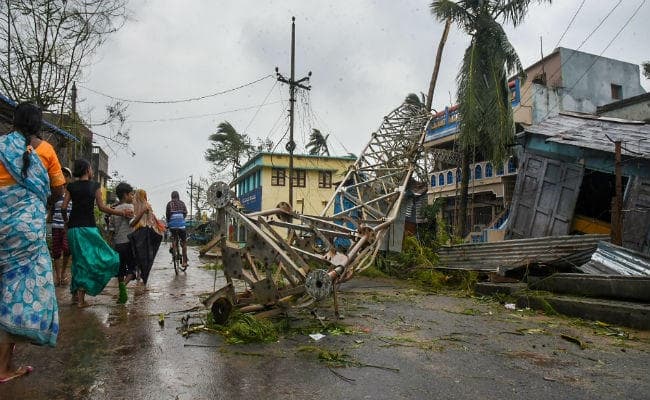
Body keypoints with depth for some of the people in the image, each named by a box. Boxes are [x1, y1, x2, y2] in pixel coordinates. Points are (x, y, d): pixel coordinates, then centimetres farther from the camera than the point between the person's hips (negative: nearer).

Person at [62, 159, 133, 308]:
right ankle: (81, 296, -8)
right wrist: (122, 213, 0)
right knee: (91, 258, 0)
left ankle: (75, 294, 20)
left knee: (79, 259, 16)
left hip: (73, 228, 5)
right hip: (88, 227, -5)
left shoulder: (71, 186, 9)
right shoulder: (94, 185, 0)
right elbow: (102, 207, -6)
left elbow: (63, 207, 2)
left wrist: (66, 220, 20)